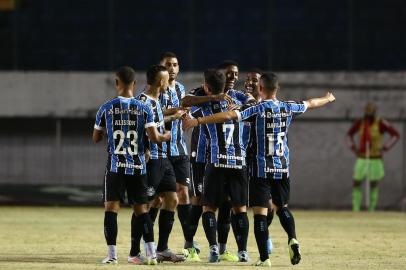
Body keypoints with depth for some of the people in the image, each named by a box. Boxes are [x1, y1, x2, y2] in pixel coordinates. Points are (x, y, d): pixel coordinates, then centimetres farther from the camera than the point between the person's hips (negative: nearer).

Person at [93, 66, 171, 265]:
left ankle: (112, 254, -9)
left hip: (115, 166, -2)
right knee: (141, 208, 10)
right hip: (138, 166, 2)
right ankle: (151, 252, 4)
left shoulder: (106, 109, -1)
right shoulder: (144, 109, -1)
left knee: (111, 207, 0)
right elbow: (154, 137, -9)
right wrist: (165, 137, 13)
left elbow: (96, 138, 8)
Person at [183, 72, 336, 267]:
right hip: (283, 168, 5)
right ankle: (292, 239, -3)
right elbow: (310, 103, 24)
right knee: (281, 207, 21)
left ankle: (264, 258, -7)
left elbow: (228, 115, -21)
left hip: (261, 169, -4)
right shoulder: (287, 108, 4)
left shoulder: (257, 110, -10)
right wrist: (328, 99, 45)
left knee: (260, 212, -3)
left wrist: (198, 121, -22)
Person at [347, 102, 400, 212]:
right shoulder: (360, 122, -4)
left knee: (374, 185, 2)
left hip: (376, 159, -3)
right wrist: (353, 147, -2)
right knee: (356, 184, -2)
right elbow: (349, 134, 13)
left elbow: (396, 134, -11)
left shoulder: (381, 123, -15)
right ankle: (355, 211, 4)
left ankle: (371, 211, 11)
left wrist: (385, 148, -20)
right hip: (362, 158, 3)